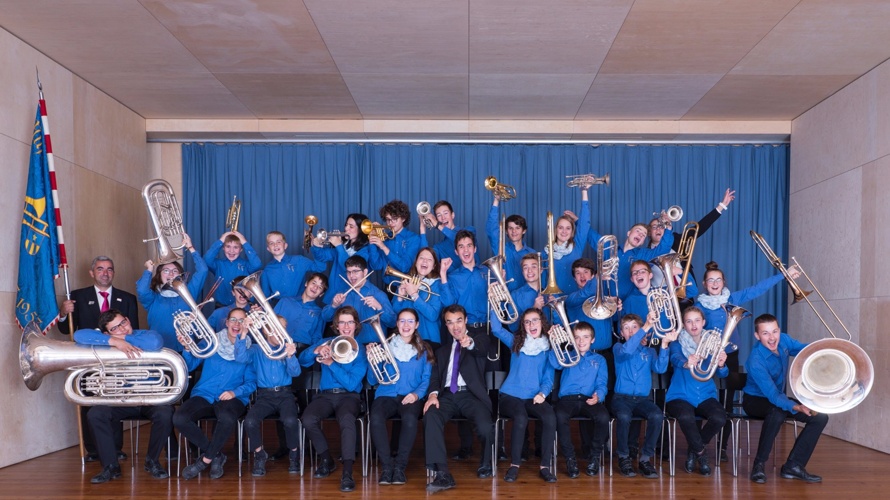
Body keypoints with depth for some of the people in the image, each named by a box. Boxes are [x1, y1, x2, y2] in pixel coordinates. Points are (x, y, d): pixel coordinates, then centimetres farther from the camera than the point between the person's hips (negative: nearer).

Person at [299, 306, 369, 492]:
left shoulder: (361, 350, 2)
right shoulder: (326, 343, 12)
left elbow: (352, 384, -10)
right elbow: (302, 361, -1)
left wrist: (331, 363, -18)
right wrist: (316, 350, -21)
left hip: (349, 396, -3)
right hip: (326, 394, 3)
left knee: (347, 419, -37)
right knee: (308, 419, -28)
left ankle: (347, 473, -33)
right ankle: (327, 460, -3)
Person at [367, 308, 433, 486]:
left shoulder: (424, 349, 11)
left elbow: (427, 379, 6)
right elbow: (373, 380, 9)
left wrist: (417, 394, -14)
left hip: (411, 397, -1)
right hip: (386, 395, 1)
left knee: (410, 419, -35)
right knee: (376, 418, -33)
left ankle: (400, 466, -21)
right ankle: (386, 466, -21)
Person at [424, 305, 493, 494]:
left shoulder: (479, 338, 12)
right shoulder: (442, 349, 25)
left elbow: (481, 349, -14)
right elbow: (436, 376, 16)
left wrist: (470, 343, -40)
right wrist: (433, 394, -8)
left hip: (471, 395, -3)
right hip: (448, 395, 3)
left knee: (485, 426, -31)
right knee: (430, 417, -31)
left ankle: (486, 465, 3)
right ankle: (443, 474, -32)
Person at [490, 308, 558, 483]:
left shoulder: (548, 348, 10)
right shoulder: (516, 342, 10)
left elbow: (548, 379, 6)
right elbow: (497, 329, -6)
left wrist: (542, 393, -15)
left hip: (534, 397, 1)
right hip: (510, 395, -1)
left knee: (550, 417, -30)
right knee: (521, 418, -33)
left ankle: (545, 466, -18)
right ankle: (514, 465, -18)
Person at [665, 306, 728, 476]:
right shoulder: (677, 343, 1)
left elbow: (721, 374, -5)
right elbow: (676, 359, -23)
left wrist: (721, 365, -30)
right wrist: (686, 364, -48)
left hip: (705, 396, 3)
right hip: (680, 396, -3)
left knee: (719, 417, -28)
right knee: (686, 417, -36)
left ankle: (693, 450, 0)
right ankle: (700, 453, -6)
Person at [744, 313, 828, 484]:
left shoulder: (783, 340, -13)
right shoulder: (755, 362, -33)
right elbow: (773, 395, -37)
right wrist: (797, 407, -54)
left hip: (777, 396, 7)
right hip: (756, 400, -7)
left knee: (820, 417, -8)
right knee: (778, 412, -40)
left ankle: (793, 466, -3)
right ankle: (759, 464, -25)